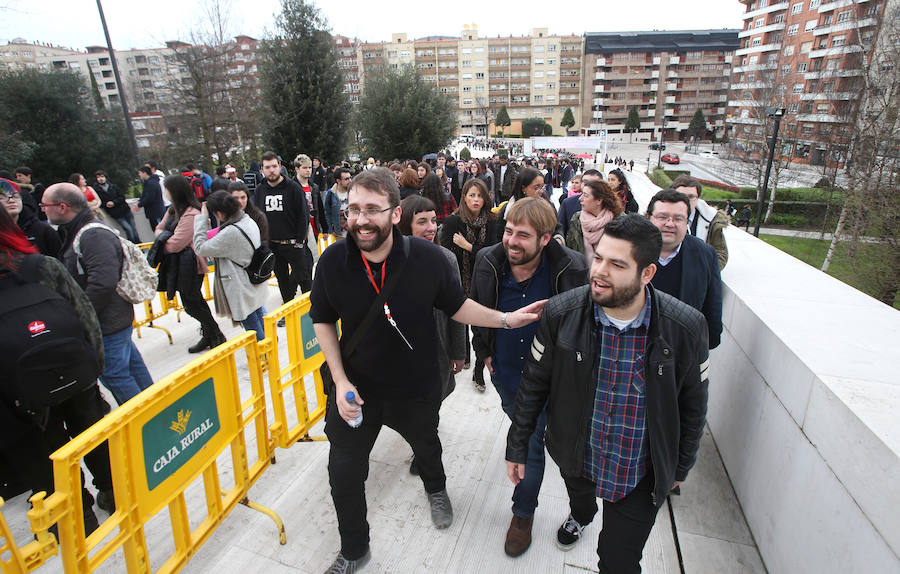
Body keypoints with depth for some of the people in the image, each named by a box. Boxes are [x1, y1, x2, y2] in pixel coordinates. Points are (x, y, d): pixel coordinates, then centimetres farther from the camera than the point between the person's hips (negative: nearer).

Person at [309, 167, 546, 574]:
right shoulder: (333, 261, -19)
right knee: (344, 473, 11)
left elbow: (455, 306, -6)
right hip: (356, 387, 1)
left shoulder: (427, 258, -23)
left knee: (426, 444, 29)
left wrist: (505, 319, -16)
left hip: (416, 386, 0)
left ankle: (436, 489, 66)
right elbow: (323, 319, -5)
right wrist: (340, 380, -12)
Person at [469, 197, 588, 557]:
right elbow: (475, 309, 3)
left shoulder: (571, 268, -24)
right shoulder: (488, 261, -15)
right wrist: (484, 352, 8)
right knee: (518, 422, 28)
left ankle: (523, 513, 30)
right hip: (503, 369, 3)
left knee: (532, 443, 6)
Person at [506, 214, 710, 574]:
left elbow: (692, 406, -5)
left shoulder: (685, 328, -22)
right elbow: (534, 385, -8)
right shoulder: (561, 314, -21)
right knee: (579, 495, 33)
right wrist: (517, 447, -2)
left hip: (639, 474, -2)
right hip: (575, 455, 2)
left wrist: (680, 467, 6)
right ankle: (581, 516, 70)